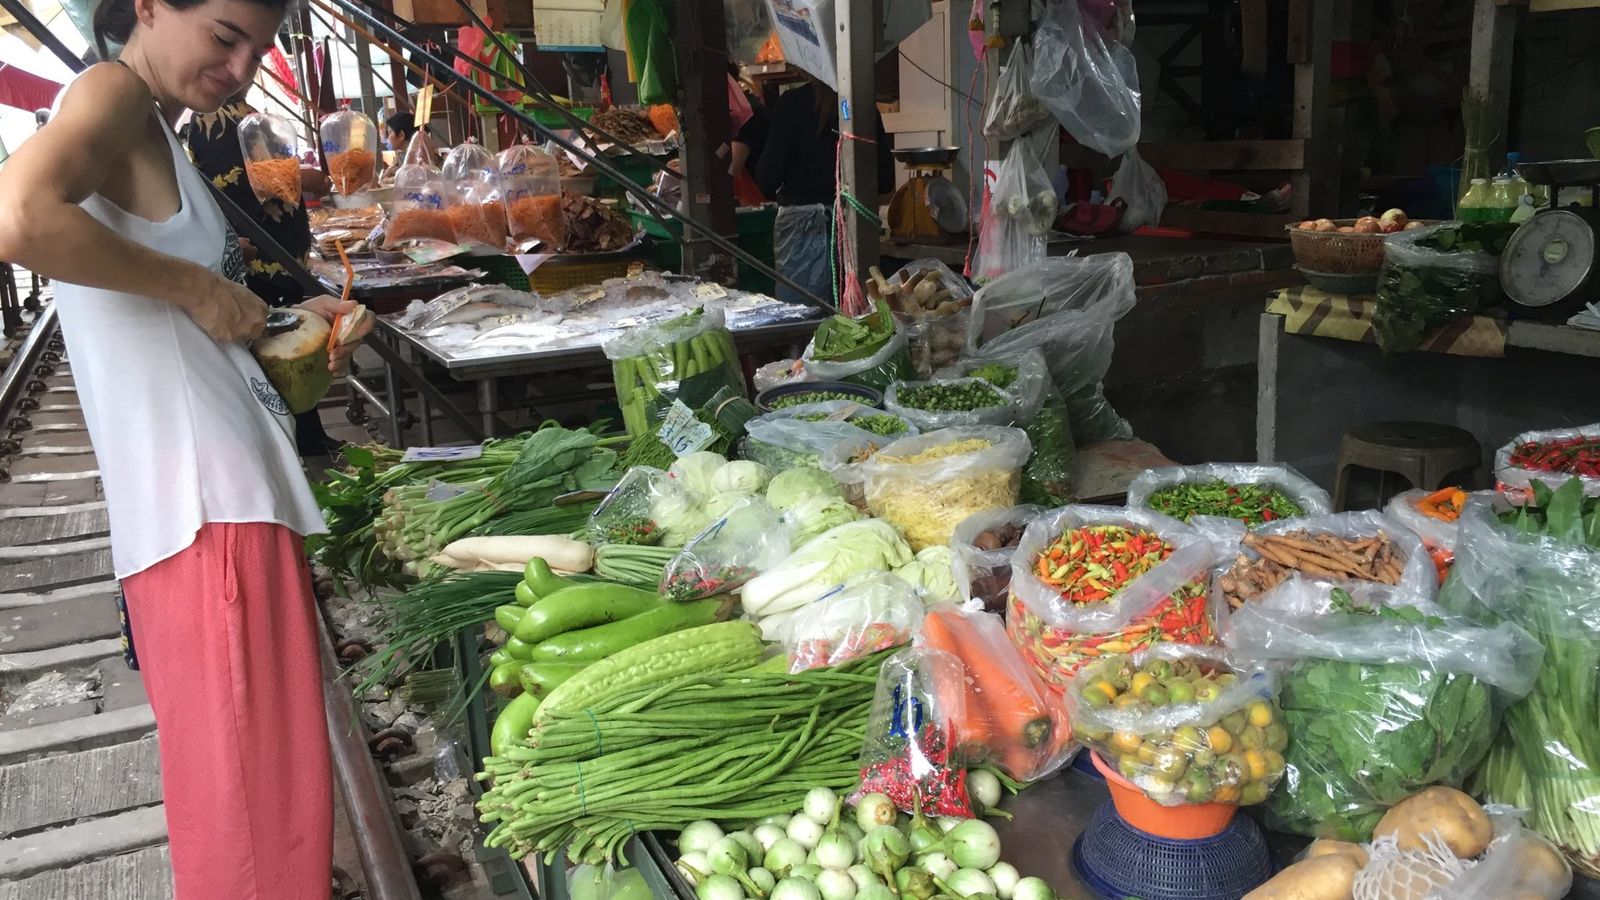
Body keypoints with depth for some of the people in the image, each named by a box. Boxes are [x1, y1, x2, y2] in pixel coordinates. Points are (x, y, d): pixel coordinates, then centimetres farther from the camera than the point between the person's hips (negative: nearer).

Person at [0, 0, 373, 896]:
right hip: (205, 517, -10)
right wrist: (197, 286, -16)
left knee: (272, 764, 18)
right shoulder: (112, 93, -6)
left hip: (240, 502, 10)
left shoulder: (157, 133, 22)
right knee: (251, 800, -3)